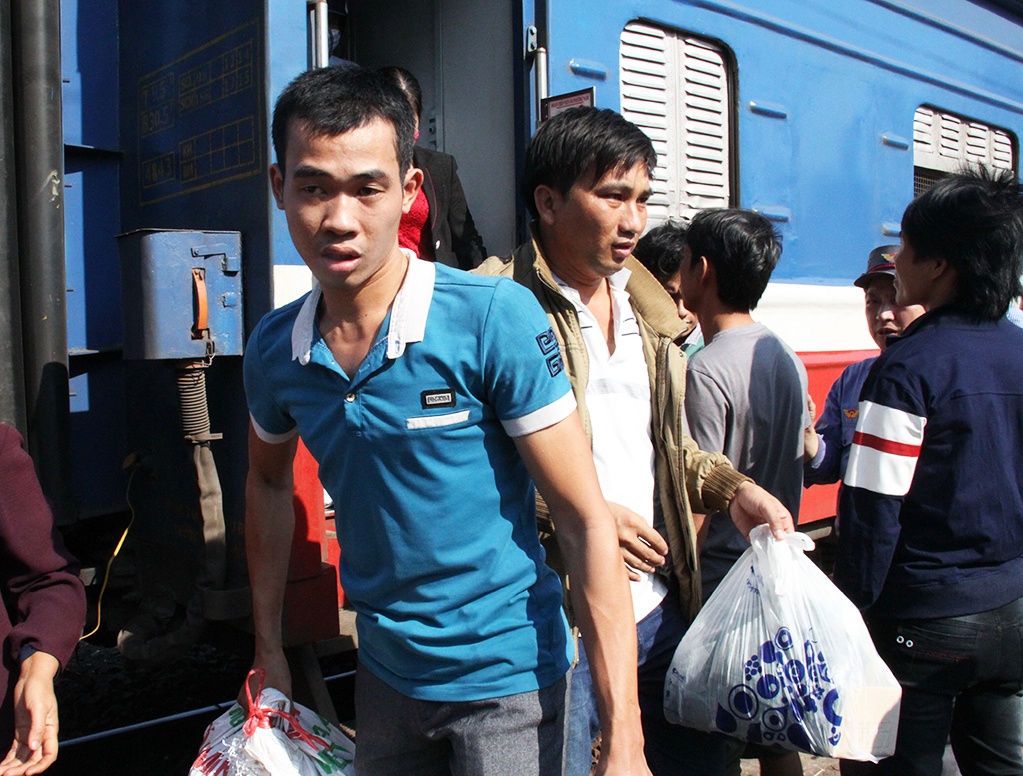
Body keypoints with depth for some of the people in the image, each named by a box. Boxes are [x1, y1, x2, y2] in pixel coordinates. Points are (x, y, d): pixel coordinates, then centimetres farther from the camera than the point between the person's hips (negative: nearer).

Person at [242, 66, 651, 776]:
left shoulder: (493, 319, -21)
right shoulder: (273, 349, -6)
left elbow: (587, 521, -19)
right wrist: (268, 649, 13)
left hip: (506, 675, -4)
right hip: (385, 672, 5)